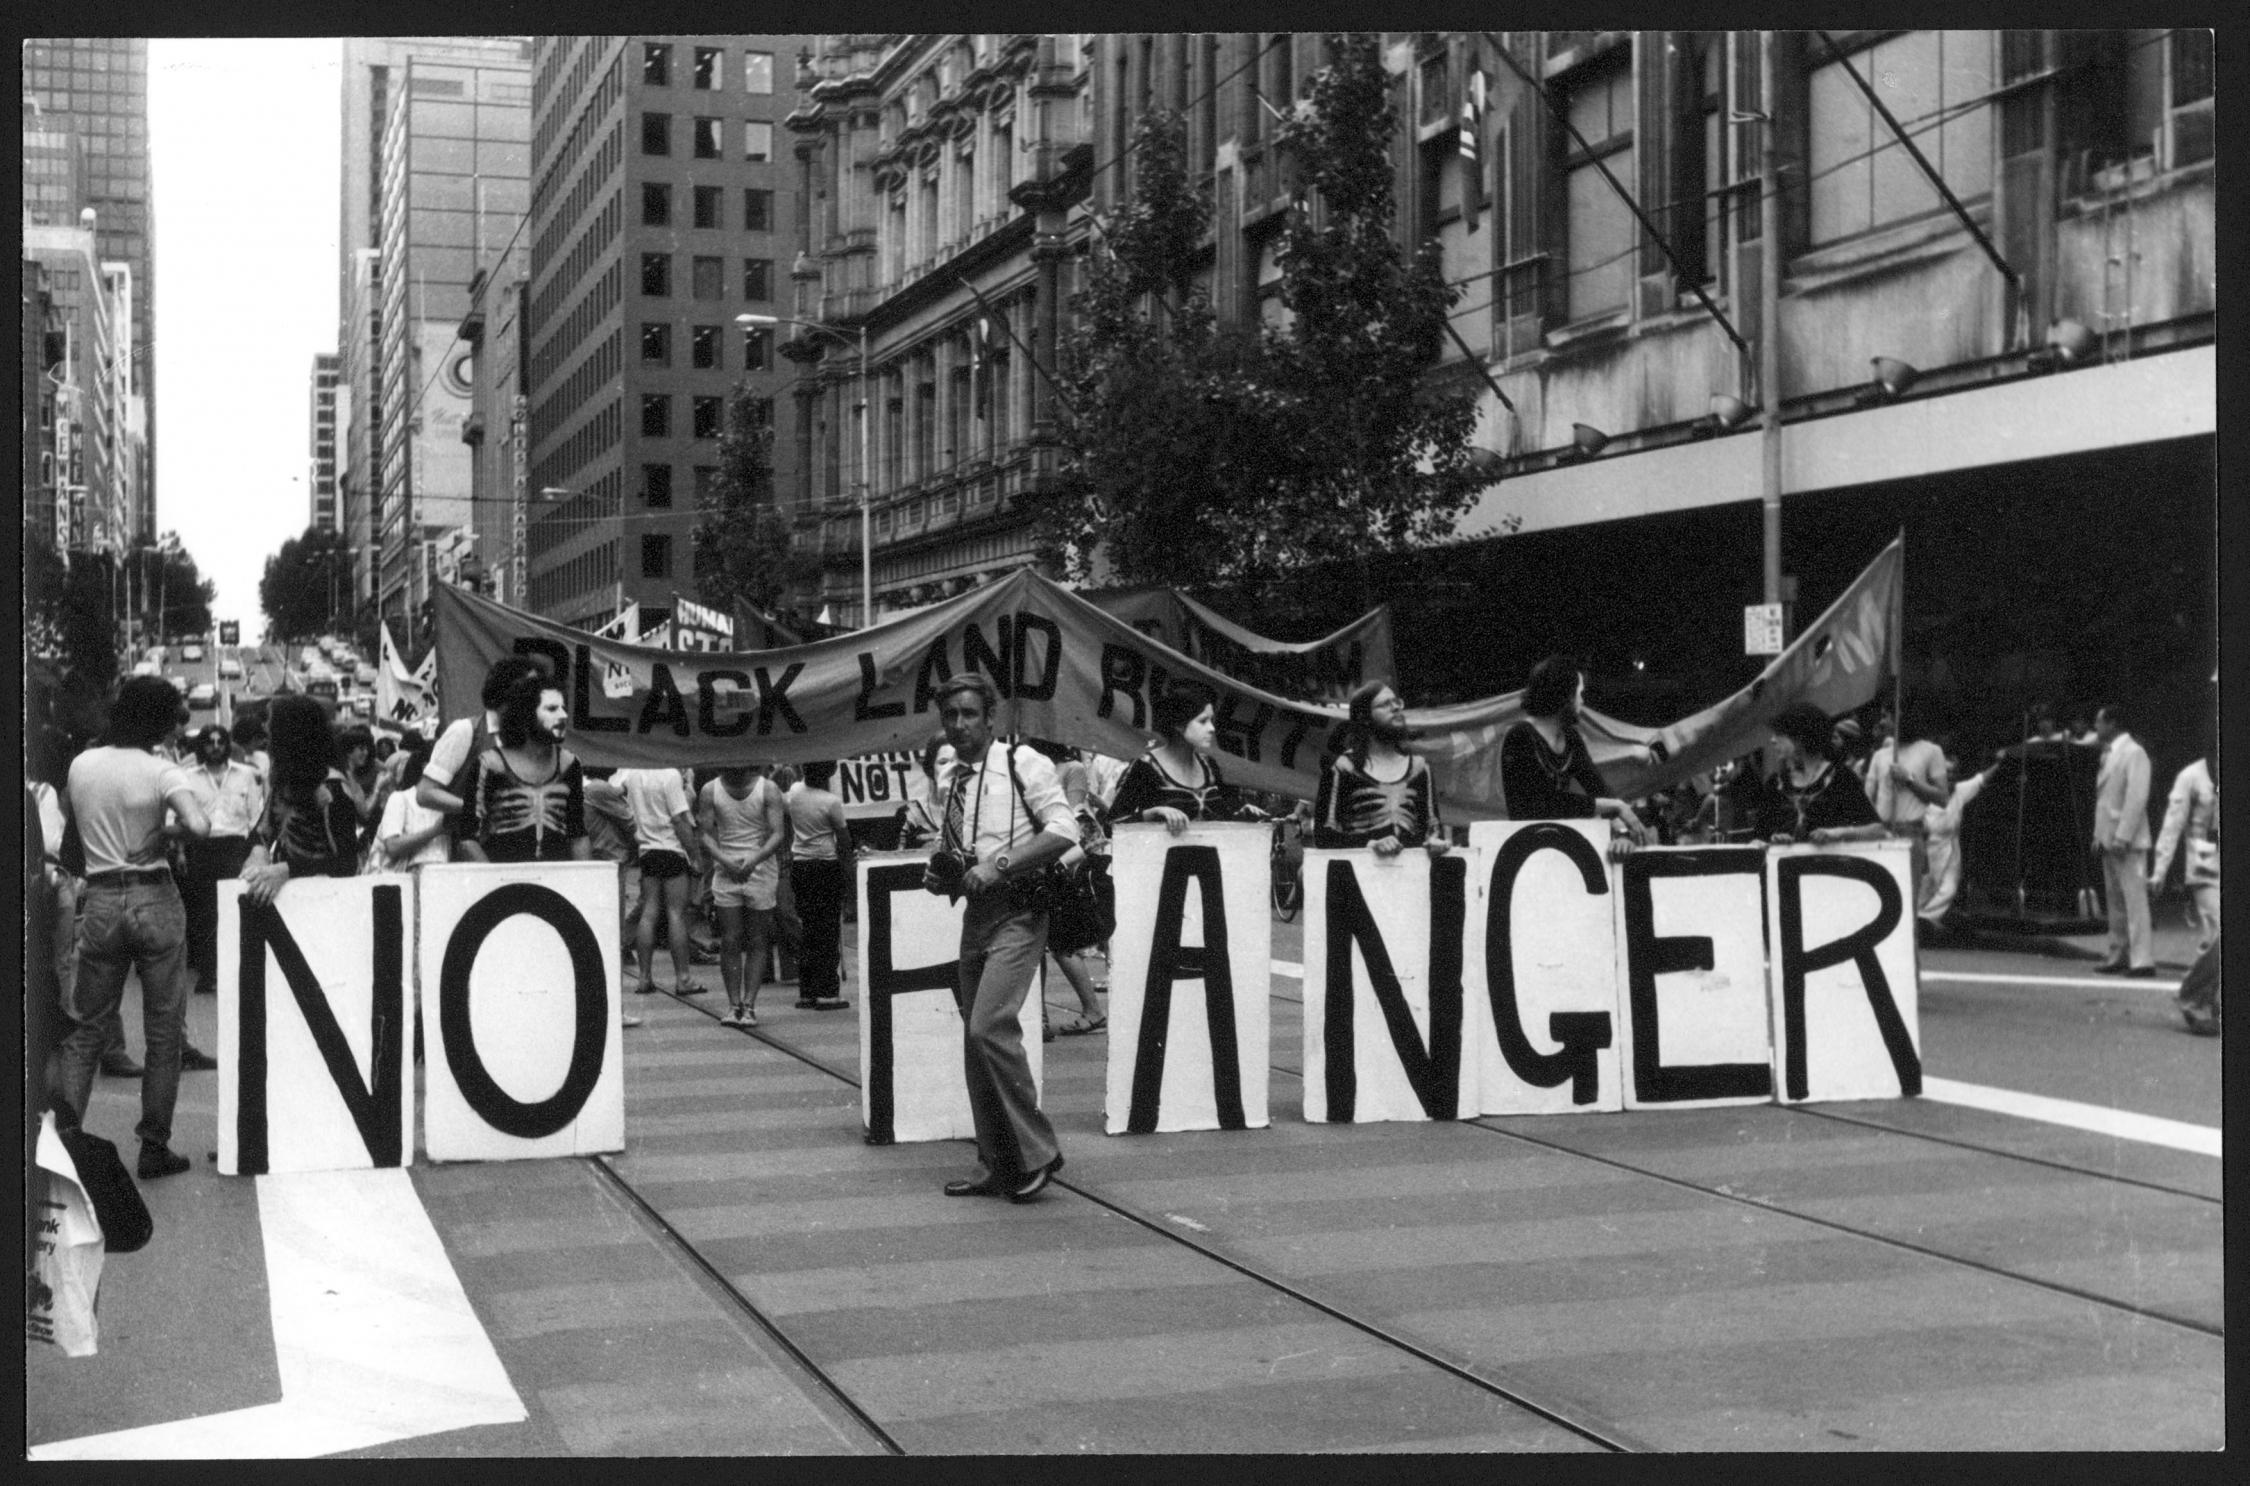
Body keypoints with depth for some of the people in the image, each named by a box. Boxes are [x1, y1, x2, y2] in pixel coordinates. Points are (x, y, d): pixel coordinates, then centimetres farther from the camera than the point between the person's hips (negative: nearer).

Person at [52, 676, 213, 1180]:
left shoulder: (80, 765, 1)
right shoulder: (162, 772, -12)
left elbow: (72, 821, 17)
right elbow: (199, 826, -26)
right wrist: (172, 825, -5)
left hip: (100, 902, 3)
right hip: (155, 898, -3)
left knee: (86, 1029, 13)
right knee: (164, 1032, 6)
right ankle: (154, 1147, 9)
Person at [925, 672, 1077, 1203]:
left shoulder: (1024, 763, -7)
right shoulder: (948, 778, 14)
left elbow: (1064, 831, -17)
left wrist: (997, 865, -21)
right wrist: (938, 872, 3)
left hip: (1017, 914, -8)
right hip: (975, 915, 8)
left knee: (990, 1027, -21)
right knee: (976, 1040, 8)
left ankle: (1036, 1152, -8)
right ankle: (995, 1169, 17)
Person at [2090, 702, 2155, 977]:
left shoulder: (2133, 753, -11)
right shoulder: (2108, 753, 18)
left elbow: (2137, 797, -18)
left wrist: (2122, 837, -21)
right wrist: (2099, 835, 15)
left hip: (2127, 841, -9)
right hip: (2109, 839, 9)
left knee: (2134, 900, -9)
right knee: (2115, 901, 12)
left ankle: (2143, 961, -10)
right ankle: (2119, 955, 17)